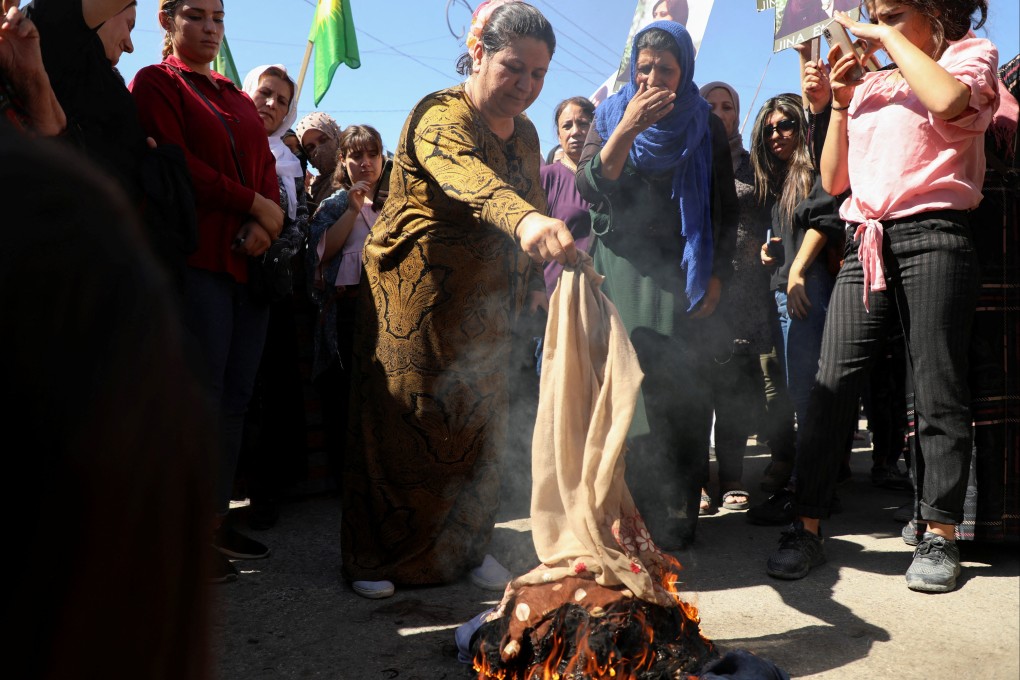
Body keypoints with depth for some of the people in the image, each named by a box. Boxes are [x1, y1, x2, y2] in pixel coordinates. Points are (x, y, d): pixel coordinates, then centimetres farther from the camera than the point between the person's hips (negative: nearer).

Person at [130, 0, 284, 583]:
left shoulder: (240, 100, 24)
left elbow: (267, 171, 13)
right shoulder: (155, 83, 6)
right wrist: (255, 204, -9)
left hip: (251, 261, 6)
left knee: (236, 399, 5)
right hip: (197, 256, -6)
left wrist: (264, 225, -6)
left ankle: (218, 517, 13)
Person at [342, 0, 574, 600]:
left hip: (485, 313, 7)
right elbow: (463, 173, -39)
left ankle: (468, 546, 25)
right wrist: (523, 218, -59)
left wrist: (535, 281, 7)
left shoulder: (525, 134, 10)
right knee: (400, 426, -1)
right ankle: (373, 556, 14)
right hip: (414, 302, -6)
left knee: (478, 428, 9)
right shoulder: (441, 116, -16)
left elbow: (534, 206, 20)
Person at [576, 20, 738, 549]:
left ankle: (676, 516, 2)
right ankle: (626, 513, 1)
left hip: (683, 275, 0)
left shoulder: (707, 128, 11)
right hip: (623, 268, 0)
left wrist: (716, 275, 0)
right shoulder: (611, 117, 10)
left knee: (679, 390, -5)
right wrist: (627, 130, -18)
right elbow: (589, 188, -5)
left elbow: (726, 209, 11)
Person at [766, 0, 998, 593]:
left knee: (939, 395, -2)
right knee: (831, 388, -4)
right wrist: (840, 101, 10)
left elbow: (948, 101, -17)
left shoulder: (971, 56, 10)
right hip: (865, 246, 5)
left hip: (931, 238, -4)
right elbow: (833, 180, 17)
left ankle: (941, 538, 10)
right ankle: (808, 529, 1)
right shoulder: (872, 86, 22)